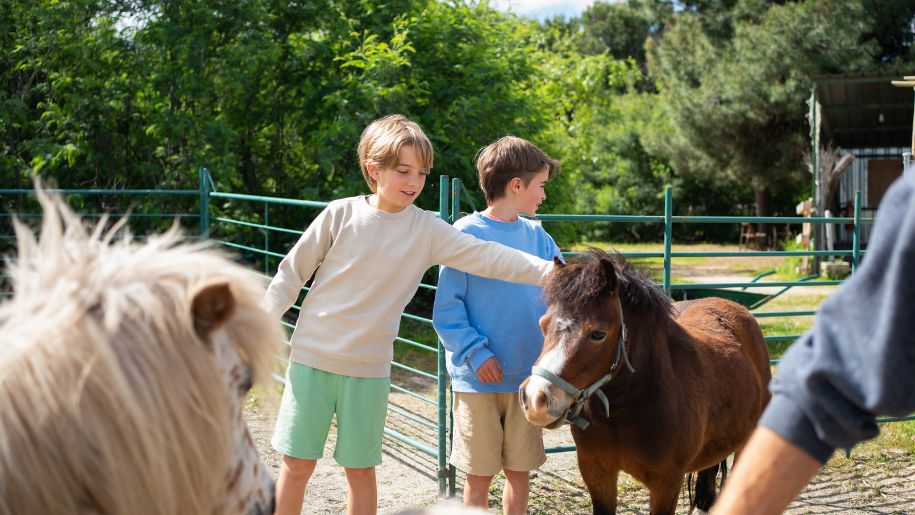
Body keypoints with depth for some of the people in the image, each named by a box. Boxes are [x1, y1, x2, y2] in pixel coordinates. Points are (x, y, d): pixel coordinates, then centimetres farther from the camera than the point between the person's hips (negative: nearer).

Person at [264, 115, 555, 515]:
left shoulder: (427, 229, -2)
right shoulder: (341, 215, -7)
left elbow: (486, 257, -10)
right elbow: (292, 273, 1)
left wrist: (550, 271, -20)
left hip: (370, 368, 1)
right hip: (313, 357, -1)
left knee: (361, 470, 8)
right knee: (298, 464, 4)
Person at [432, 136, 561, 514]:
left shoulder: (537, 237, 7)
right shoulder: (466, 234, -9)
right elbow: (447, 309, -9)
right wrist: (475, 354, -17)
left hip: (527, 377, 5)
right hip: (479, 379, -4)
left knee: (520, 470, 11)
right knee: (479, 474, 5)